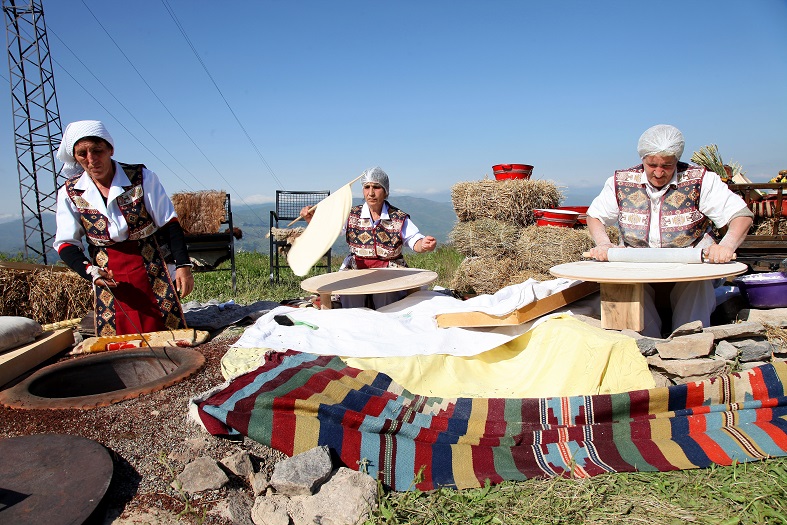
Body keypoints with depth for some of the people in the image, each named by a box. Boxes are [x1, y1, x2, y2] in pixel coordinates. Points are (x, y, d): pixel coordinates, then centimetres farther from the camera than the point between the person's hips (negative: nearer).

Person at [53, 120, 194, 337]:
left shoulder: (142, 177, -6)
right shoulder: (70, 193, 0)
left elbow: (169, 223, -4)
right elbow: (65, 243, 2)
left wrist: (183, 265, -9)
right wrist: (90, 271, -16)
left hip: (153, 272, -2)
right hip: (109, 279, 2)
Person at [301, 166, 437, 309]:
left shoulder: (399, 218, 2)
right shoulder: (351, 215, 6)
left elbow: (415, 240, -5)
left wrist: (423, 245, -29)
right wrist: (311, 218, -18)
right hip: (355, 272, 1)